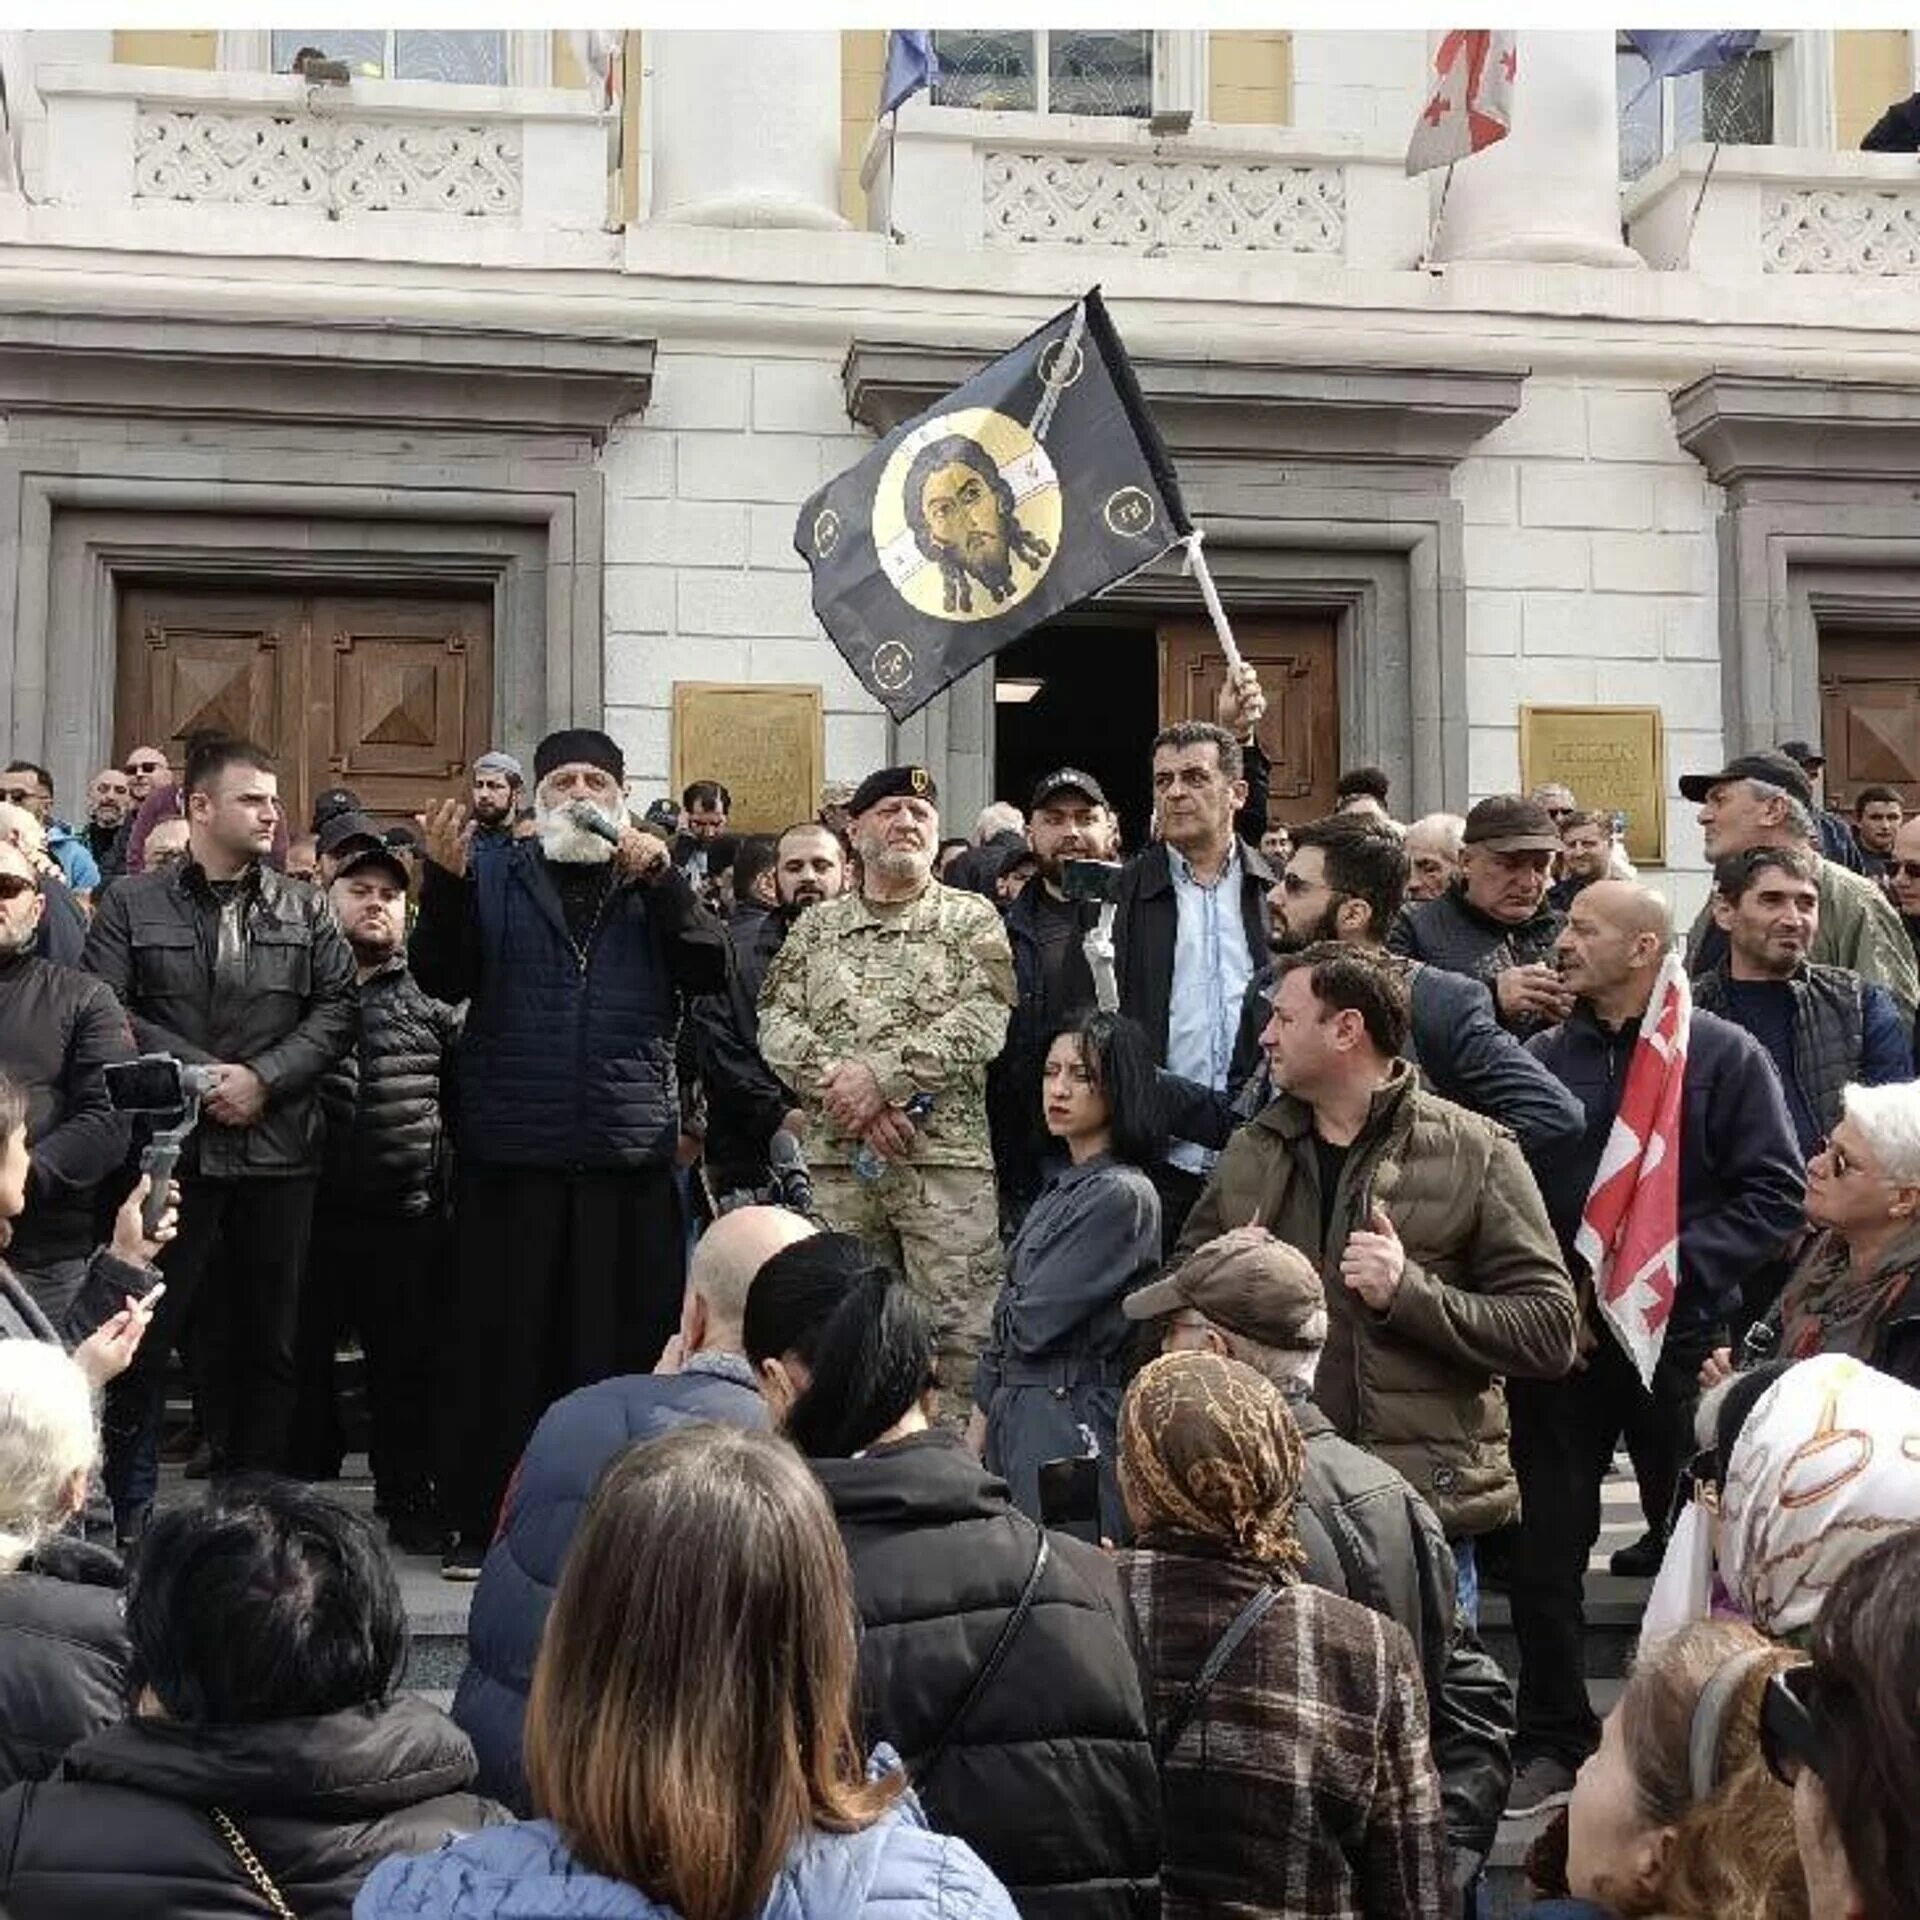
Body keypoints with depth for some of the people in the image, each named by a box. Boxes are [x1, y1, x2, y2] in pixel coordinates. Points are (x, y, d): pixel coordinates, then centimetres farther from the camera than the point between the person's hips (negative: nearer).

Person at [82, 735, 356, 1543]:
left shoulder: (304, 910, 11)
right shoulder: (132, 903, 4)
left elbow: (335, 1008, 2)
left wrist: (262, 1077, -11)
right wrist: (200, 1074, -14)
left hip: (278, 1150, 2)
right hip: (168, 1145, -2)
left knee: (268, 1340, 8)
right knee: (142, 1336, 1)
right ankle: (127, 1512, 13)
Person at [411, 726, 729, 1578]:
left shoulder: (656, 881, 13)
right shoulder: (494, 876, 11)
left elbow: (710, 972, -1)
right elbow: (442, 979, 0)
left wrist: (663, 881, -10)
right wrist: (444, 883, -14)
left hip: (630, 1148, 1)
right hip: (512, 1147, -1)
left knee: (626, 1342, 3)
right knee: (503, 1339, 2)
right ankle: (484, 1521, 11)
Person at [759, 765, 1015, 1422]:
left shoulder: (972, 920, 6)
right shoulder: (815, 928, 15)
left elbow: (983, 1023, -9)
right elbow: (777, 1026, 4)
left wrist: (883, 1076, -15)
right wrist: (842, 1086, -12)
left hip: (946, 1156, -3)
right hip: (835, 1160, 3)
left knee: (961, 1334, -6)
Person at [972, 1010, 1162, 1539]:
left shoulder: (1121, 1194, -13)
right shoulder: (1060, 1189, 15)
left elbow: (1032, 1324, -15)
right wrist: (976, 1434, 14)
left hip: (1072, 1423, -8)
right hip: (1015, 1416, 8)